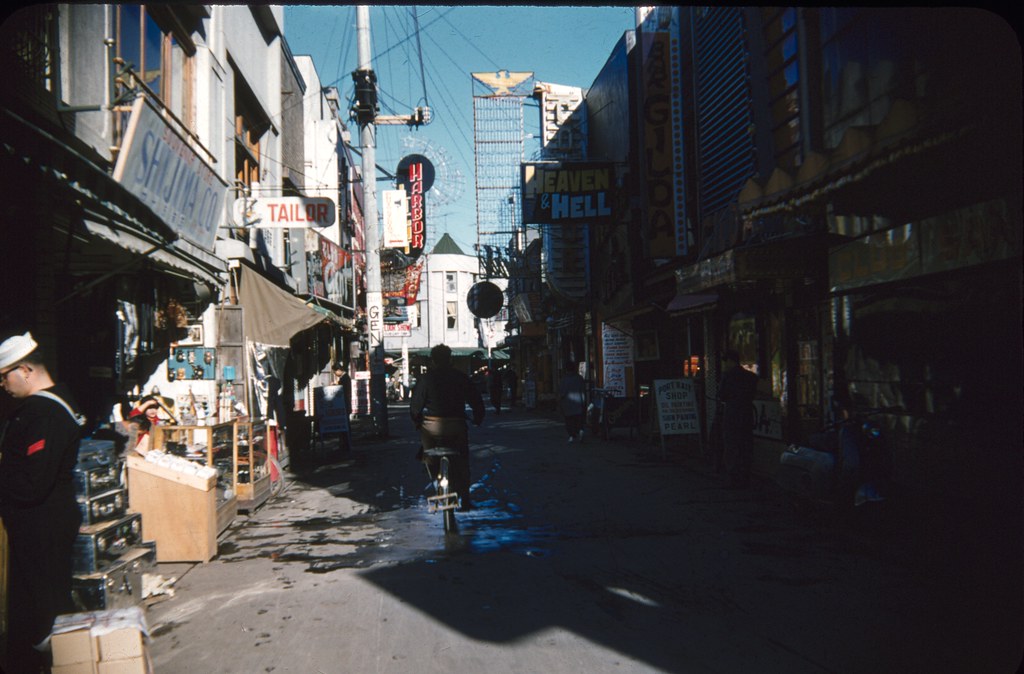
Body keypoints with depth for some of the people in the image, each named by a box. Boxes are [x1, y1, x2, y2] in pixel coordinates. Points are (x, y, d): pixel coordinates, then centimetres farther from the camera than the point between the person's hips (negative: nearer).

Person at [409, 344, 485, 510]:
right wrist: (477, 419, 20)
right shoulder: (460, 377, 4)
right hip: (457, 426, 2)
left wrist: (417, 423, 13)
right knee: (461, 464, 10)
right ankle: (464, 500, 8)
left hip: (432, 426, -1)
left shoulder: (425, 379, -3)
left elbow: (415, 405, -3)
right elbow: (476, 400, 6)